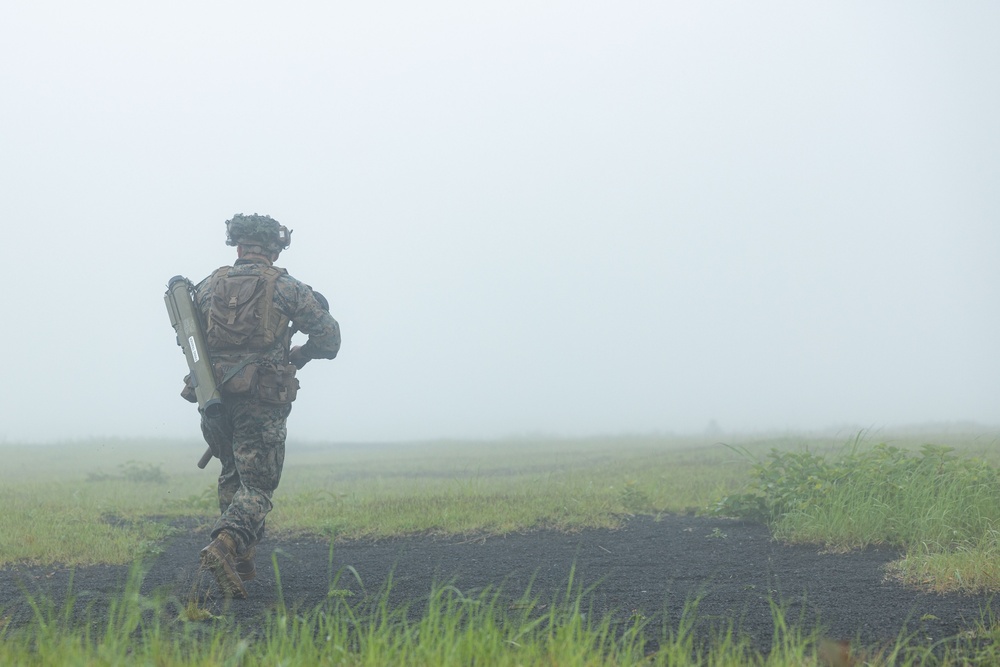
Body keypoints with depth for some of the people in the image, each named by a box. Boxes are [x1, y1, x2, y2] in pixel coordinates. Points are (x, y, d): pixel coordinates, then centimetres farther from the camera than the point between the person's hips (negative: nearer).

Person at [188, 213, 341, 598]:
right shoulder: (285, 288, -1)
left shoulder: (208, 288, 9)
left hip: (214, 398, 4)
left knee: (232, 476, 24)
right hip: (260, 403, -4)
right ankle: (226, 545, -28)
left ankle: (241, 561, 20)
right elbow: (329, 338, 1)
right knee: (257, 488, -2)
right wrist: (299, 356, 20)